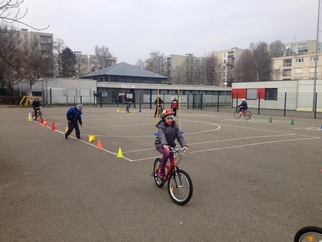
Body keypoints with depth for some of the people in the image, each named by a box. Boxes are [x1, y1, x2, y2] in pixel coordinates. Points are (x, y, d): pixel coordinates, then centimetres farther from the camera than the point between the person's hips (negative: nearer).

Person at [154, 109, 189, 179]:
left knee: (173, 162, -9)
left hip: (170, 145, 4)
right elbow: (162, 136, -36)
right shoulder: (161, 126, -18)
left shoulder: (175, 126, -5)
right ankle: (161, 171, -15)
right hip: (160, 145, -4)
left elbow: (179, 136, -14)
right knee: (166, 153, -33)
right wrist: (164, 145, -56)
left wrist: (184, 145, -30)